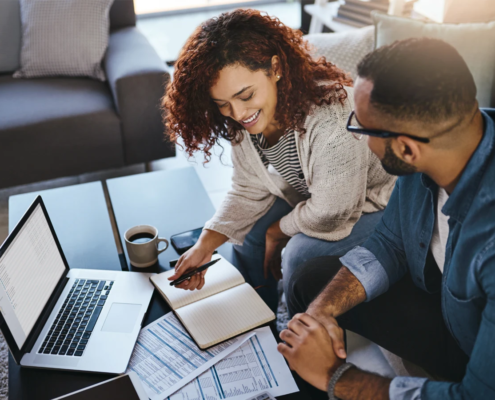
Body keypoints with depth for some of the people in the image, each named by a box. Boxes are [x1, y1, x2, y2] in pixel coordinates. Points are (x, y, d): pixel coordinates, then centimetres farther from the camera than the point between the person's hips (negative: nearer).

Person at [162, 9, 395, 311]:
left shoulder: (330, 118, -40)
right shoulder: (246, 121, -15)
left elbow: (329, 215, -30)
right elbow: (249, 192, -5)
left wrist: (278, 232, -13)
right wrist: (205, 245, -15)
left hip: (373, 202, -6)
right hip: (307, 197, 7)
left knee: (302, 253, -25)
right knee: (248, 231, -2)